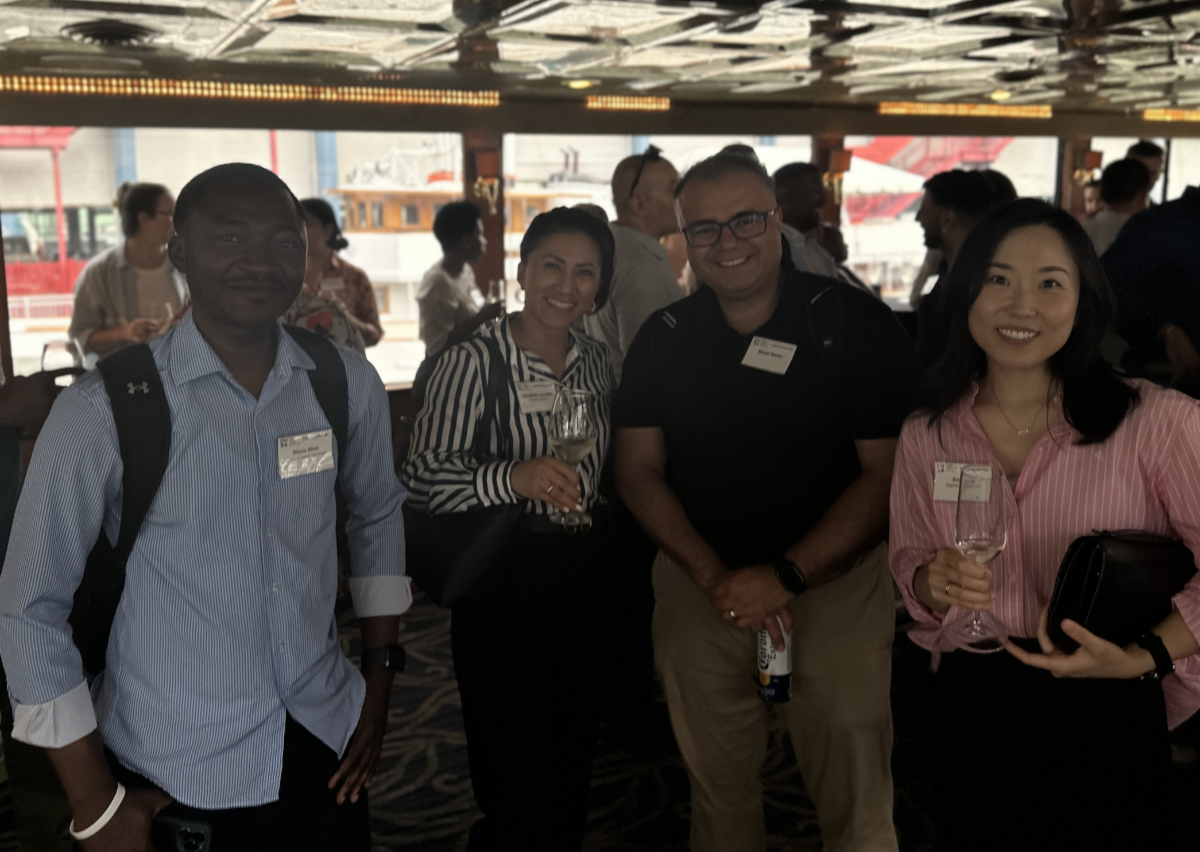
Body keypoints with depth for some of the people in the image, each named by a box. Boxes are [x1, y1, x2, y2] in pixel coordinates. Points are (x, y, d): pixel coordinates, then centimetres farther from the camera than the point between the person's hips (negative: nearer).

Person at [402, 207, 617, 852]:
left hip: (584, 582, 6)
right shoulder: (471, 363, -12)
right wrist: (511, 478, -32)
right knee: (514, 788, 2)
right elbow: (420, 478, -18)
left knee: (572, 775, 17)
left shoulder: (596, 363, 7)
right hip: (504, 587, -5)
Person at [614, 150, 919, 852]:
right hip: (698, 582, 3)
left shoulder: (860, 325, -9)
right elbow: (639, 471, 1)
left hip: (835, 581, -2)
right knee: (718, 788, 18)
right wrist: (715, 577, -12)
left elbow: (888, 472, -11)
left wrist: (785, 577, -18)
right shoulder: (663, 338, 2)